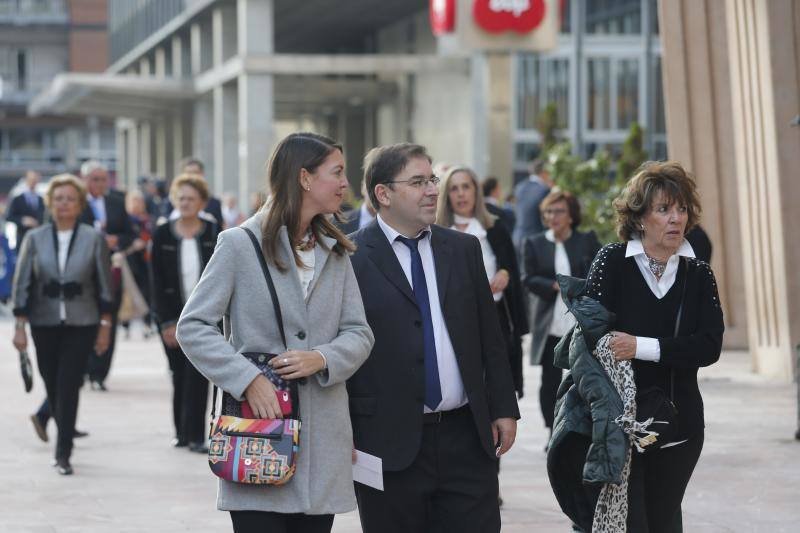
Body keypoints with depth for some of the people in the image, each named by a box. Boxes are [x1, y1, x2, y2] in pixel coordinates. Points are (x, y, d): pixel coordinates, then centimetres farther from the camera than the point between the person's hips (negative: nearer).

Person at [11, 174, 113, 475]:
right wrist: (19, 326, -3)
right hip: (44, 323, 2)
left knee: (68, 386, -10)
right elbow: (22, 283, 3)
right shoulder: (35, 239, 2)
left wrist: (105, 326, 0)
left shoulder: (94, 239, 0)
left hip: (80, 325, -2)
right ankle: (64, 442, 30)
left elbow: (105, 286, 3)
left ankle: (63, 453, -8)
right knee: (53, 386, 9)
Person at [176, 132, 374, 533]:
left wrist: (322, 358, -12)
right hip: (259, 427, -5)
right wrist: (248, 379, -16)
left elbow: (359, 333, 10)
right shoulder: (240, 244, -2)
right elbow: (193, 327, -5)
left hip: (324, 439, 5)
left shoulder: (336, 252, 14)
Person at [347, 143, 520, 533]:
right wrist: (344, 438, -7)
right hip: (391, 443, -4)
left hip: (467, 438, 4)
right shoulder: (351, 259, -5)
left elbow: (490, 337, 13)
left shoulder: (464, 249, 10)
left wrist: (504, 409, 8)